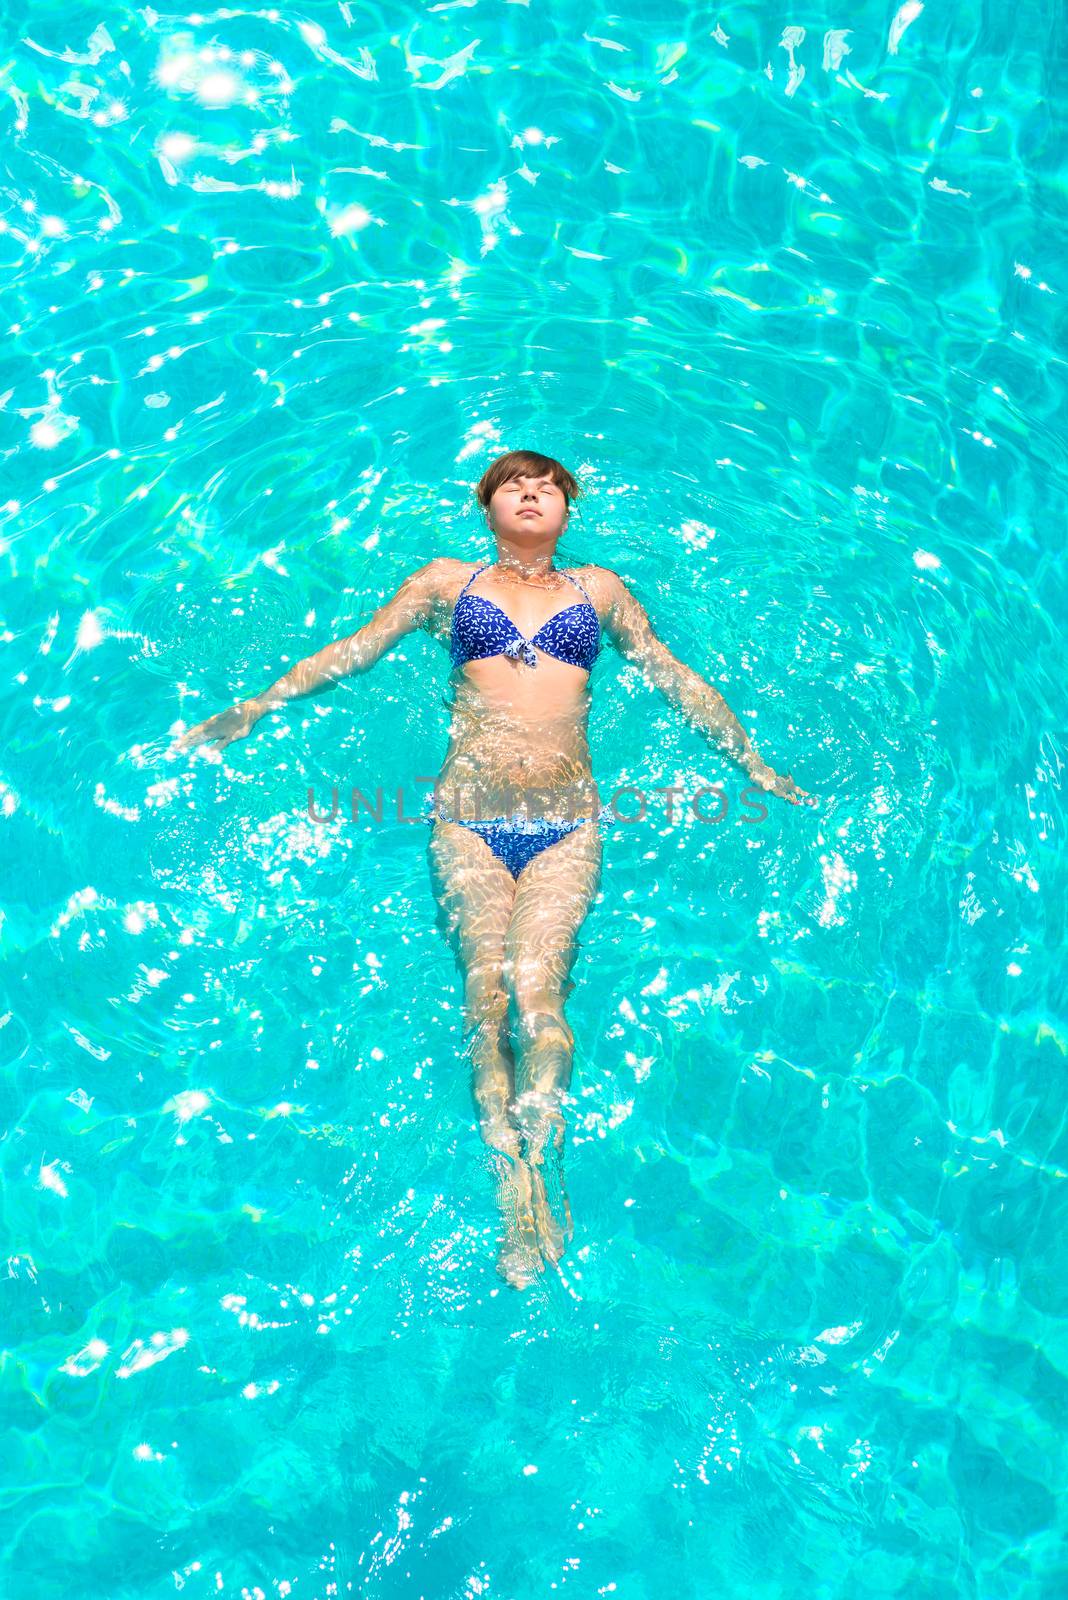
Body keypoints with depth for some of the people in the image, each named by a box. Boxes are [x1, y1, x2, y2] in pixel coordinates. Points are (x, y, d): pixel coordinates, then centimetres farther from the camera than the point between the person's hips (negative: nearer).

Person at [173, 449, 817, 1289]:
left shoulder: (600, 588, 25)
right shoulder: (449, 580, 23)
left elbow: (677, 678, 26)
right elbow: (355, 648, 23)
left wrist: (757, 767, 24)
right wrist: (257, 707, 17)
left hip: (566, 822, 0)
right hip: (468, 815, 0)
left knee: (537, 988, -20)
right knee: (487, 987, -18)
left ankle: (539, 1165, -25)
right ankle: (516, 1185, -23)